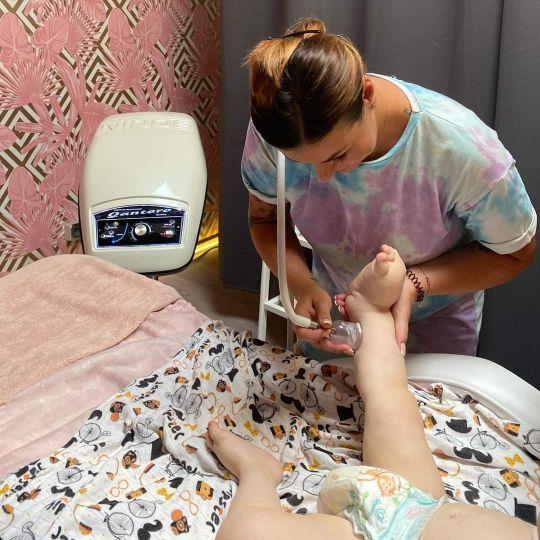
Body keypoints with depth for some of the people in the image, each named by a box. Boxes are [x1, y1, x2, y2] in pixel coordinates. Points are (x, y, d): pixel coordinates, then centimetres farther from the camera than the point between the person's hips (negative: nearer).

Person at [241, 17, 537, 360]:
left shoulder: (462, 148, -37)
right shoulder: (272, 131, -30)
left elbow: (516, 253, -19)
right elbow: (264, 217, -11)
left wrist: (414, 284, -36)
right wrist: (302, 285, -31)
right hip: (331, 309, 2)